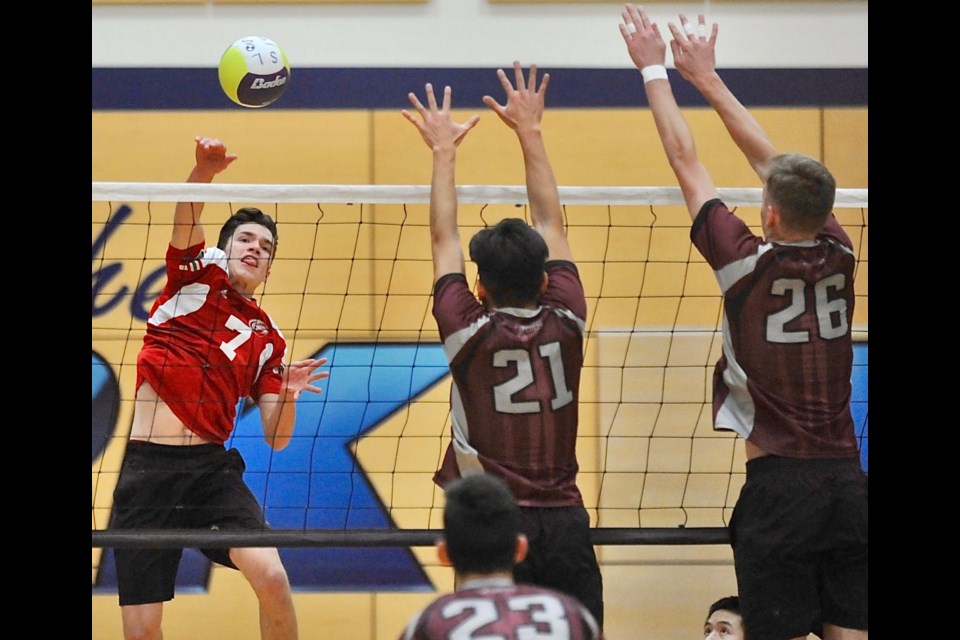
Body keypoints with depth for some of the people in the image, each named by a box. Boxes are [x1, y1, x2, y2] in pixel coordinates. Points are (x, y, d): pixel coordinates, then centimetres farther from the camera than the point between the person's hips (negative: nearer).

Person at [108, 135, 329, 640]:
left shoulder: (266, 338, 16)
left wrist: (288, 394, -8)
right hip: (147, 467, -2)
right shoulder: (197, 273, 10)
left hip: (212, 467, 2)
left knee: (271, 577, -21)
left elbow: (275, 437, 13)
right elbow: (186, 220, -11)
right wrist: (204, 171, -31)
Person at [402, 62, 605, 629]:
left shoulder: (470, 332, -5)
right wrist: (529, 131, 23)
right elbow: (552, 225, 14)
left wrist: (444, 150, 20)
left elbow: (444, 239, 9)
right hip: (565, 520, 2)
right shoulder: (566, 323, 1)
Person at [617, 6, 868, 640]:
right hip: (848, 482, 5)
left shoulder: (749, 264, -9)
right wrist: (706, 75, 23)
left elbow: (686, 160, 1)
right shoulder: (839, 259, 3)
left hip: (780, 485, -5)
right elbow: (768, 158, 14)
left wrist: (655, 69, 12)